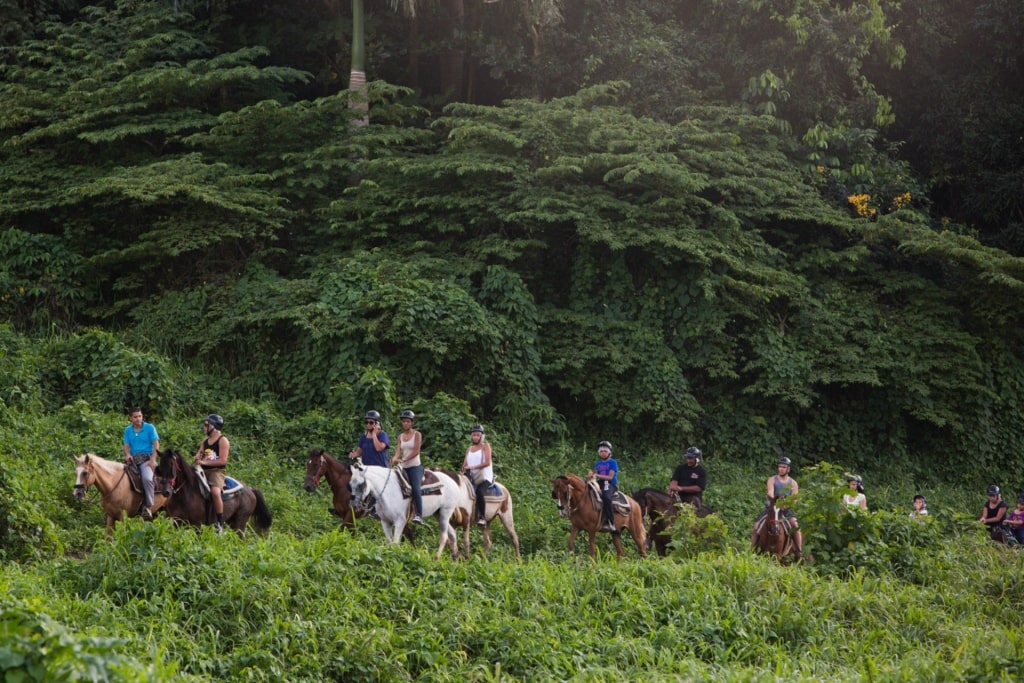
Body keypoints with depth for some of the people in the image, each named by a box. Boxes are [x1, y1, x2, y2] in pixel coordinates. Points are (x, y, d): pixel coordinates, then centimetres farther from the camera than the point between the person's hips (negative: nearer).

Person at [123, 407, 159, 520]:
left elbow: (156, 445, -2)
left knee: (147, 478, -32)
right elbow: (126, 445, 10)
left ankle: (148, 506, -26)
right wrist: (127, 454, -13)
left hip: (147, 458, -5)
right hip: (133, 459, 5)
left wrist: (152, 460, -14)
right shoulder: (128, 430, 13)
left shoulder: (149, 428, 2)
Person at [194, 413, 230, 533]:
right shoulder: (205, 441, 18)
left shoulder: (223, 441, -5)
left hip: (217, 471, -8)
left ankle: (220, 524, -29)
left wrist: (205, 462, -18)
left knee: (215, 491, -32)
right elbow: (199, 455, 19)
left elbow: (223, 460, -14)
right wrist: (198, 458, -7)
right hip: (203, 471, 8)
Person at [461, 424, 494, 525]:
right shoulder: (469, 449, 19)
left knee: (479, 492, -33)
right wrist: (464, 470, -8)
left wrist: (473, 467, -17)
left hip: (485, 477, -6)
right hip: (472, 477, 6)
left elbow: (487, 462, -9)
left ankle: (482, 517, -28)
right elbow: (465, 464, 16)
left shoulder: (485, 446, 4)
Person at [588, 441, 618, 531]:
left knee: (606, 496, -37)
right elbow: (594, 474, 16)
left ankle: (610, 522, -37)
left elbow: (610, 477, -8)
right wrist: (591, 475, -9)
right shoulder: (597, 464, 19)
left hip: (610, 484, -7)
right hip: (600, 484, 7)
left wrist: (597, 475, -16)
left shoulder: (612, 463, 1)